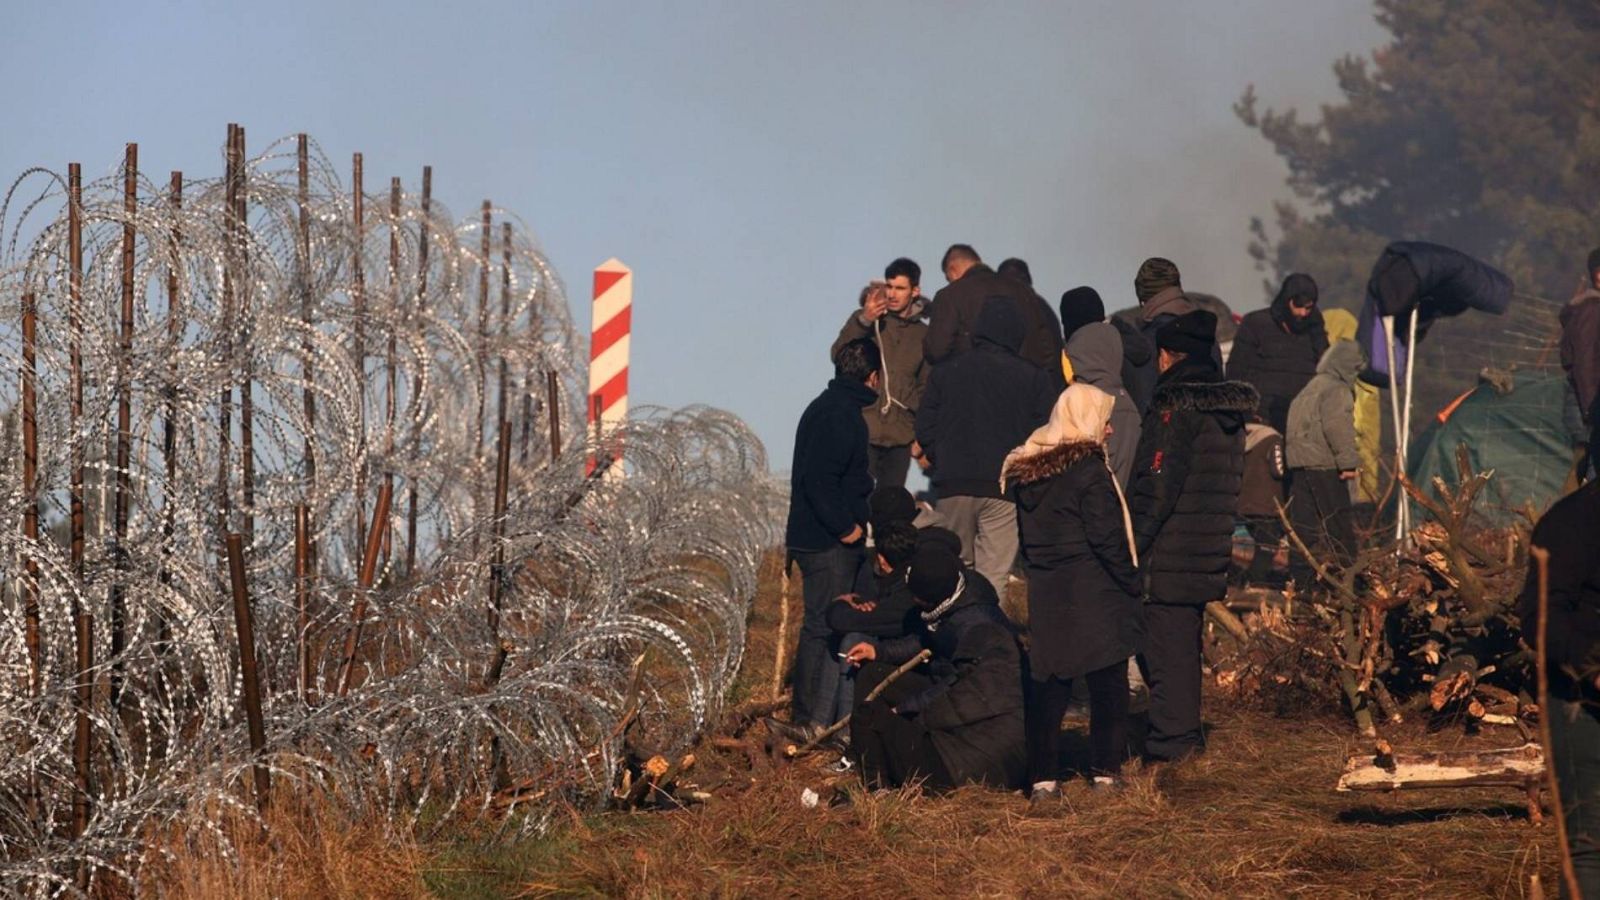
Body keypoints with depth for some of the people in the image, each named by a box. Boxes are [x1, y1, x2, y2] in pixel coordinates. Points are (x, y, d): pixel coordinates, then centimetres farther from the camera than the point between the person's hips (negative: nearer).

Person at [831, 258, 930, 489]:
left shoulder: (922, 334, 13)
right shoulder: (863, 320, 4)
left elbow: (925, 387, 19)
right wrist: (864, 321, -26)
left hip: (900, 436, 3)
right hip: (862, 430, -3)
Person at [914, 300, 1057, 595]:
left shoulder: (945, 372, 5)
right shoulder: (1034, 379, 0)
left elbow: (925, 427, 5)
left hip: (954, 484, 2)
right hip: (1005, 485, -2)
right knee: (994, 575, -3)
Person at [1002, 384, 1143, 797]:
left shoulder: (1026, 472, 9)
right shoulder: (1089, 470, -13)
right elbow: (1108, 538, -14)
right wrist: (1132, 583, -5)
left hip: (1046, 592, 6)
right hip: (1094, 593, -6)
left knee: (1048, 683, 7)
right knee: (1107, 684, 5)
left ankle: (1042, 775, 4)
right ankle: (1105, 768, 8)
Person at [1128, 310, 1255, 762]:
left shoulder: (1176, 405, -15)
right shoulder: (1228, 408, 12)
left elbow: (1156, 486, -19)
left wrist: (1132, 545, -14)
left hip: (1170, 555, -9)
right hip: (1209, 551, 9)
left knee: (1166, 644, -3)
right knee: (1185, 643, 18)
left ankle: (1171, 739, -2)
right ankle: (1186, 735, 24)